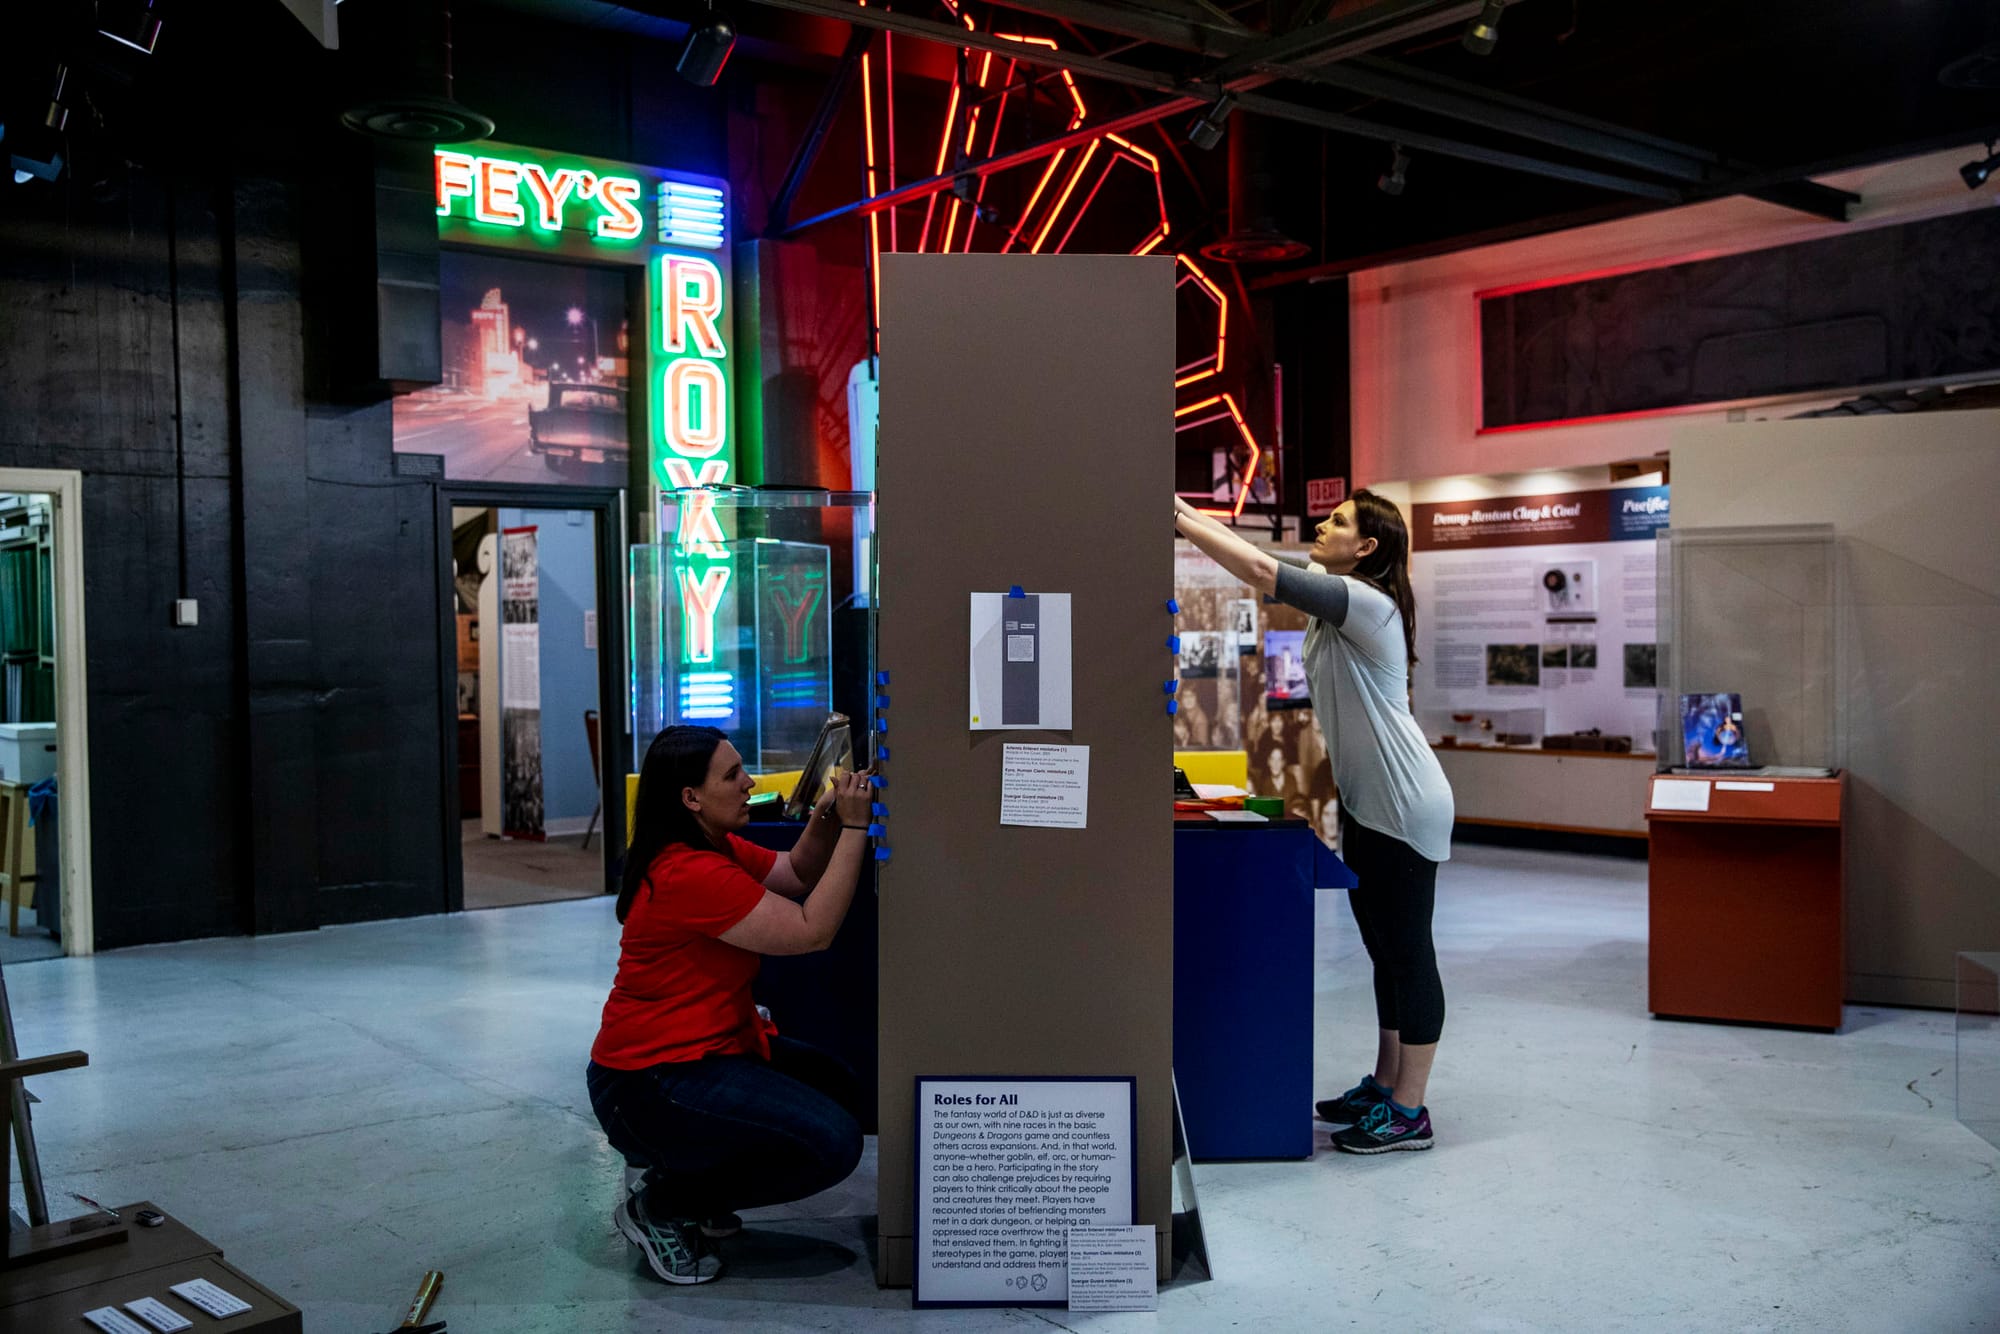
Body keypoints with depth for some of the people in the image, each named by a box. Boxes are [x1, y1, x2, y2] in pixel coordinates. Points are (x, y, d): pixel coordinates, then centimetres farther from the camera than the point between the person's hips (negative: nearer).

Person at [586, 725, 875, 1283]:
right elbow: (813, 929, -23)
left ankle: (668, 1166, 17)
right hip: (646, 1085, -11)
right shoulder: (690, 874, -25)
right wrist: (854, 828, -20)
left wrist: (824, 819, -5)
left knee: (837, 1086, 15)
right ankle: (657, 1206, -2)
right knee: (833, 1142, -17)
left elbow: (798, 874, 14)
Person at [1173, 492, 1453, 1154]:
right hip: (1366, 803, 10)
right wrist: (1188, 513, -1)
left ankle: (1409, 1111, 5)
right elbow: (1266, 565, 9)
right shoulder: (1334, 601, 11)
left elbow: (1262, 571, -26)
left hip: (1404, 807, -10)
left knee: (1408, 953, -2)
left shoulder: (1367, 603, -18)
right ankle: (1384, 1084, 28)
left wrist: (1181, 519, -21)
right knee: (1385, 950, 17)